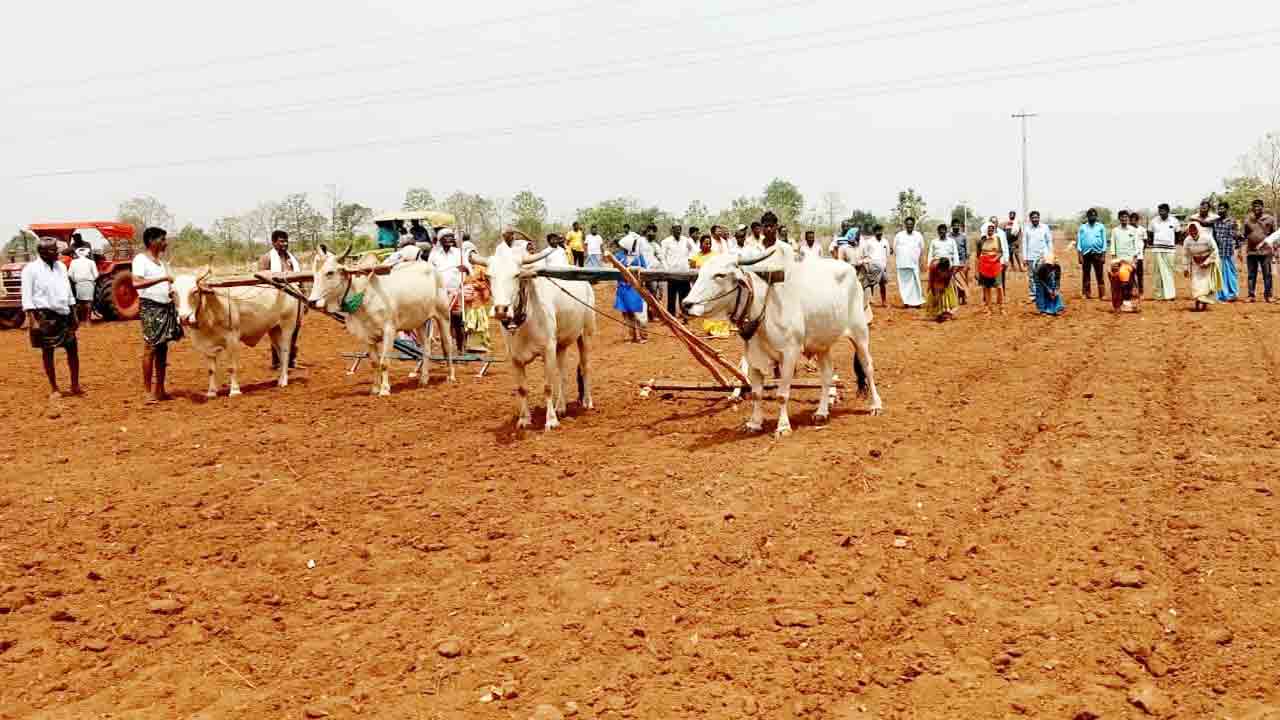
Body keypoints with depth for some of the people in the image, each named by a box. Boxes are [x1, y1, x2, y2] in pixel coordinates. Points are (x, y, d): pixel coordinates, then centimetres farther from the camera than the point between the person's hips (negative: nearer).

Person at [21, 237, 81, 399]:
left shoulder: (61, 266, 10)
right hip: (44, 314, -5)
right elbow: (27, 297, -10)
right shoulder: (31, 269, -7)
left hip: (63, 314, 5)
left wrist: (74, 315, 14)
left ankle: (75, 386, 16)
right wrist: (32, 320, -17)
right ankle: (54, 389, 12)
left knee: (73, 348, 5)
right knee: (47, 352, 4)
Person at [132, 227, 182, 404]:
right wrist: (163, 278, -26)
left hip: (167, 307, 8)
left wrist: (173, 289, 4)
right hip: (150, 307, -8)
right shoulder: (140, 259, -8)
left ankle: (160, 389, 16)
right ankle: (149, 391, -1)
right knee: (150, 349, -6)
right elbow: (136, 283, -23)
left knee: (163, 349, 10)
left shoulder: (162, 261, 16)